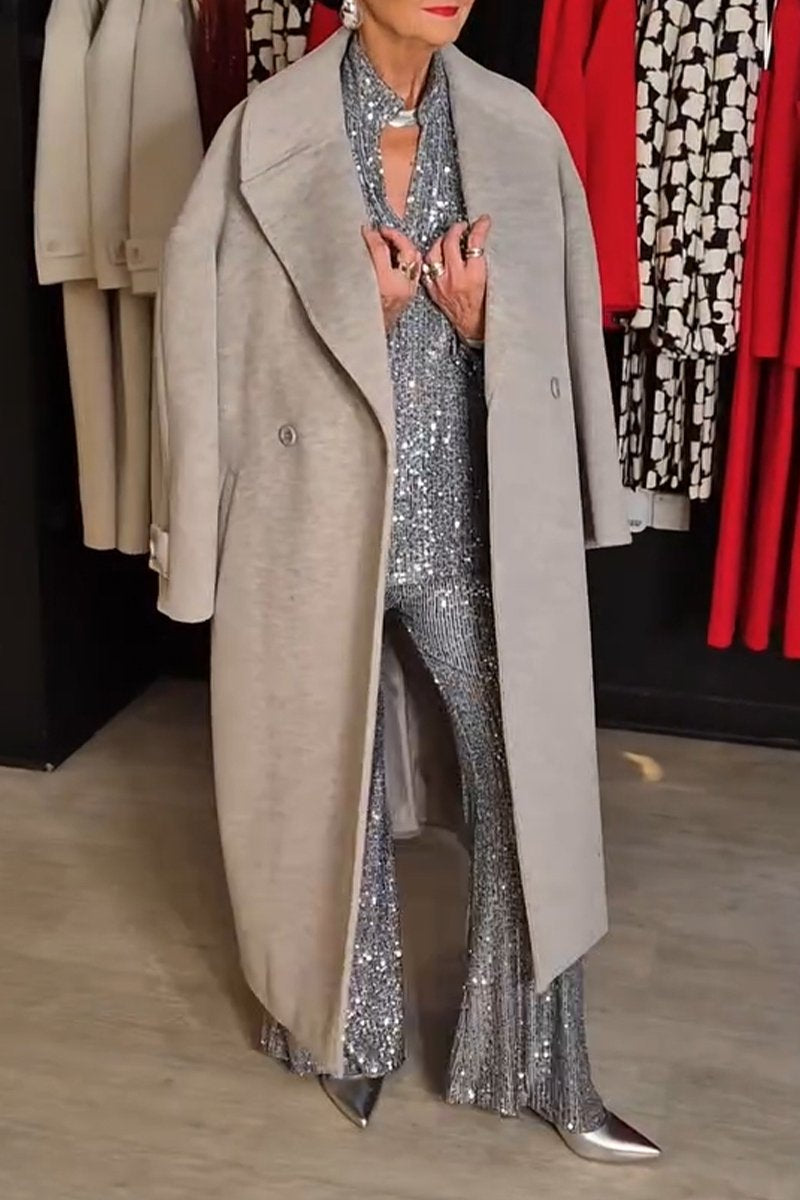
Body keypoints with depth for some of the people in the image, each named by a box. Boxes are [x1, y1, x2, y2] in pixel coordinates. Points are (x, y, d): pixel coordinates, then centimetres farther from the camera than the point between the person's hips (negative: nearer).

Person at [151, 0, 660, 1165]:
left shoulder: (519, 130, 1)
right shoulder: (269, 134, -7)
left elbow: (558, 338, 8)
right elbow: (212, 337, -4)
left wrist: (481, 322, -11)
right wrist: (367, 316, -14)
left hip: (476, 521, 2)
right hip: (323, 521, -2)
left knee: (531, 777, 5)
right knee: (332, 778, 13)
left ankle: (544, 1068, 26)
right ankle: (348, 1034, 39)